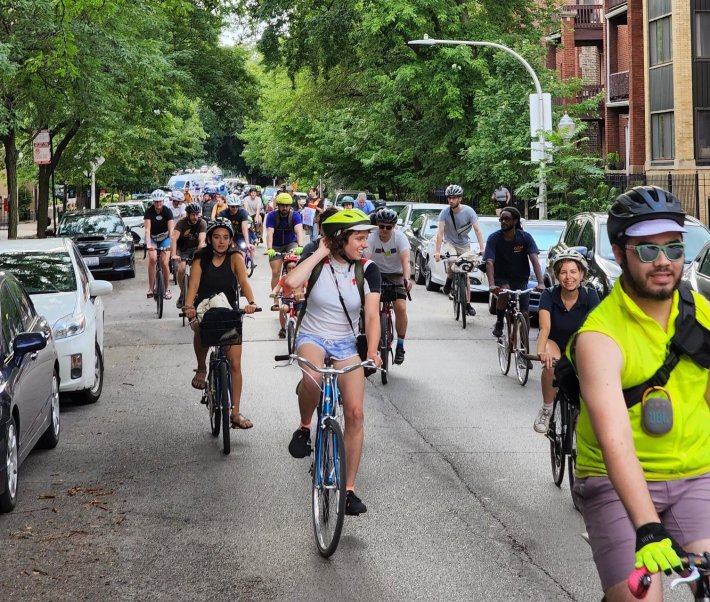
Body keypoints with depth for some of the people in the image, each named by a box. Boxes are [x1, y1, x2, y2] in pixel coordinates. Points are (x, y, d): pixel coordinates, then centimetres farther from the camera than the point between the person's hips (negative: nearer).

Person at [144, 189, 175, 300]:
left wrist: (172, 244, -40)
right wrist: (148, 243, -42)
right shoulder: (149, 211, -18)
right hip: (152, 238, 0)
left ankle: (167, 289, 4)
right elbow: (147, 229, -27)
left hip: (164, 238, 0)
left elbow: (171, 229, -25)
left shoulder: (167, 211, -17)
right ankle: (151, 288, -19)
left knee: (164, 263, -13)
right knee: (152, 259, -24)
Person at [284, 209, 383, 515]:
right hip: (312, 337, -2)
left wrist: (372, 352, -31)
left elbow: (372, 314, -16)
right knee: (312, 378, -39)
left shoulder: (367, 270, -8)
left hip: (345, 345, 2)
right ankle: (304, 427, -8)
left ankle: (348, 489, 2)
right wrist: (320, 253, -23)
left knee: (355, 413, -9)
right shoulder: (317, 262, -11)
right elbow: (291, 282, -32)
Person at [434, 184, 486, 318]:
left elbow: (477, 230, -20)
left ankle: (468, 304, 6)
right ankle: (449, 279, -1)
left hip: (464, 244, 1)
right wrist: (437, 251, -33)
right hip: (449, 242, -1)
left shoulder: (468, 211, -18)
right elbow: (440, 232, -23)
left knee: (465, 274, 0)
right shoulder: (445, 212, -18)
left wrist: (482, 249, -31)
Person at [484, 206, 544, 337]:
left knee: (524, 314, -9)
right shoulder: (494, 238, -13)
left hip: (520, 279, 1)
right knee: (504, 292, -33)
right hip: (502, 278, -1)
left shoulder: (525, 238, -11)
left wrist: (540, 283, -36)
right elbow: (489, 262, -23)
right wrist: (491, 285, -40)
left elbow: (534, 260, -21)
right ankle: (499, 323, -10)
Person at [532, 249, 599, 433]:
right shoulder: (549, 295, -24)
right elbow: (545, 327, -38)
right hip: (554, 341, -2)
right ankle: (546, 410, -14)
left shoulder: (590, 295, -22)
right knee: (551, 364, -34)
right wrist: (541, 351, -58)